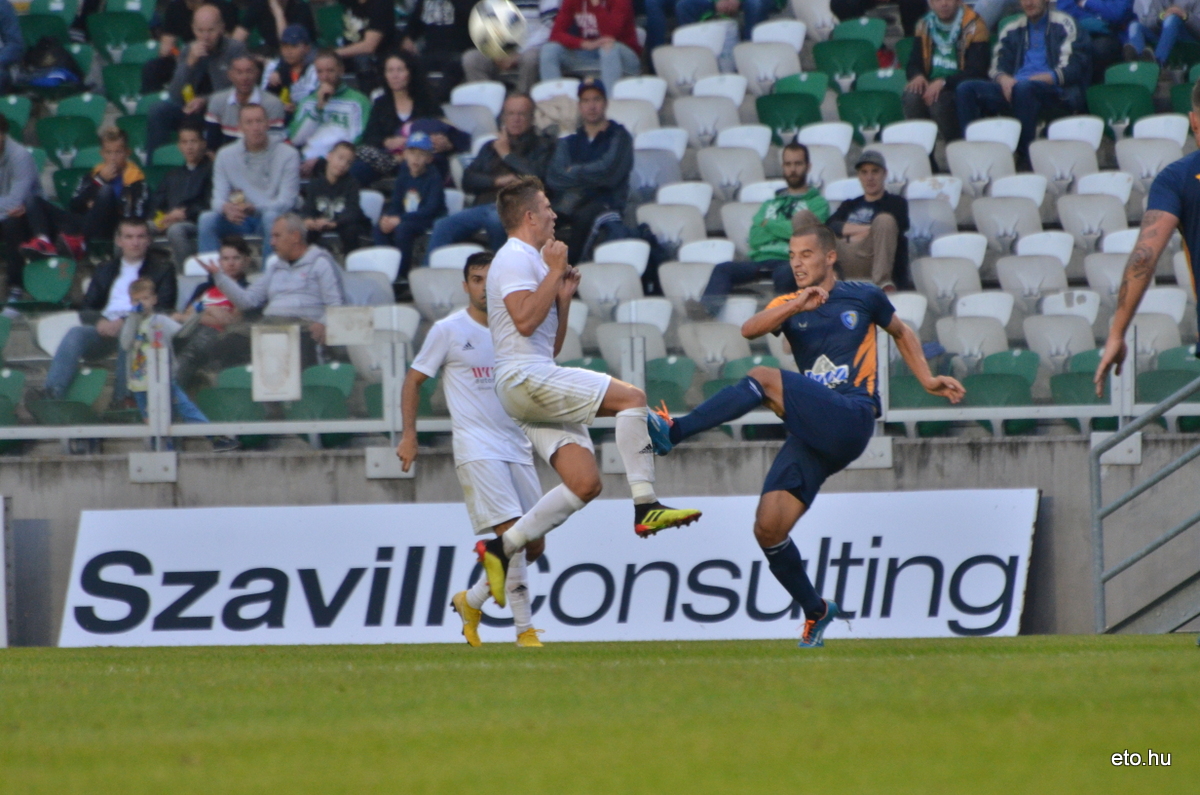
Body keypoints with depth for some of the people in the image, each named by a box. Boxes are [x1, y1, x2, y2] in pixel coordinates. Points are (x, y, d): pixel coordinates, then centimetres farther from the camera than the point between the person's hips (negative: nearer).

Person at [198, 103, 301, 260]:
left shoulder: (287, 155, -7)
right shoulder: (225, 155, 2)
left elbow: (286, 202, -13)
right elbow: (218, 198, -4)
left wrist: (253, 207, -32)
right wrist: (226, 208, -31)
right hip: (239, 221, 2)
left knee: (272, 217, -37)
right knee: (207, 219, -26)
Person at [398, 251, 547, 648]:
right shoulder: (448, 330, 0)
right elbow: (414, 380, 5)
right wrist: (409, 435, -3)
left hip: (517, 447, 6)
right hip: (477, 448, -6)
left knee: (534, 543, 4)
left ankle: (472, 600, 25)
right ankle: (525, 629, -11)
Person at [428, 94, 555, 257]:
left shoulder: (542, 145, 17)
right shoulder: (491, 147, 30)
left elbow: (537, 175, -4)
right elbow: (468, 180, 18)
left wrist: (506, 154, 8)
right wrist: (497, 181, -1)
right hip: (483, 205, 5)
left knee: (496, 220, -41)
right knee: (443, 226, -24)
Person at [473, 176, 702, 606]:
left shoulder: (530, 261, 26)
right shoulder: (515, 259, -5)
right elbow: (525, 319, -22)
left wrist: (564, 296, 16)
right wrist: (555, 272, -13)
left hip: (540, 385, 10)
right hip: (525, 376, -10)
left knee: (584, 482, -1)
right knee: (632, 397, -18)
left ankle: (502, 548, 0)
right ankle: (645, 506, -21)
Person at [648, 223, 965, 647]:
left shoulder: (863, 297, 14)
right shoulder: (789, 306, 17)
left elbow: (902, 333, 33)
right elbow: (750, 330, -6)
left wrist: (928, 380, 24)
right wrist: (797, 306, -22)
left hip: (850, 419, -5)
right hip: (812, 435, 5)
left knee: (764, 379, -27)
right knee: (768, 528, -9)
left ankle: (673, 433, -33)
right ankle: (816, 612, 11)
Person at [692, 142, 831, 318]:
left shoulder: (817, 203, 17)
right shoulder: (771, 203, 31)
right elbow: (754, 238, 14)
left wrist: (769, 224, 7)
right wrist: (784, 228, 1)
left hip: (790, 263, -4)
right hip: (761, 260, 4)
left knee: (784, 274, -40)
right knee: (723, 269, -24)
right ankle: (707, 308, -46)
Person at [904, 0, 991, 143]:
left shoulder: (973, 26, -7)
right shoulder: (925, 25, 10)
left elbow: (975, 72, -14)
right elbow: (913, 64, 12)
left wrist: (943, 82, -27)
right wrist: (917, 76, -13)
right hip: (931, 86, 4)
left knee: (938, 100, -35)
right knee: (912, 96, -28)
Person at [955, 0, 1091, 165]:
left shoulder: (1063, 24, 8)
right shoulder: (1012, 30, 23)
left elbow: (1070, 69, -3)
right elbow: (997, 68, 15)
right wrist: (1004, 79, -11)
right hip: (1011, 89, 5)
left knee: (1023, 88, -40)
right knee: (965, 89, -19)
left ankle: (1024, 156, -38)